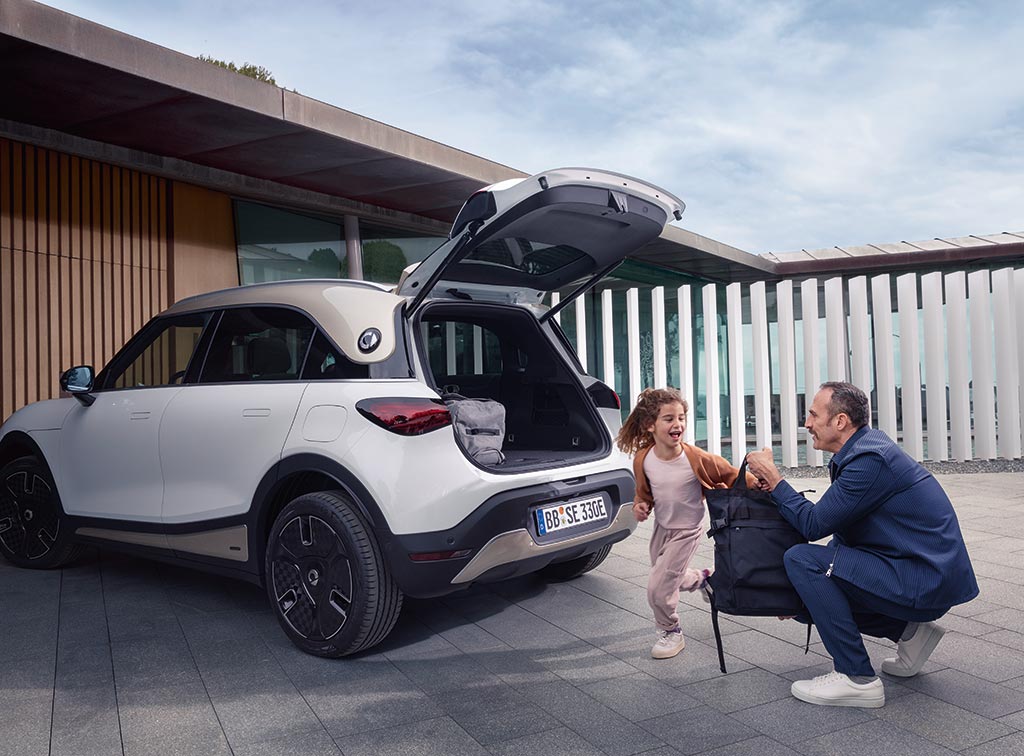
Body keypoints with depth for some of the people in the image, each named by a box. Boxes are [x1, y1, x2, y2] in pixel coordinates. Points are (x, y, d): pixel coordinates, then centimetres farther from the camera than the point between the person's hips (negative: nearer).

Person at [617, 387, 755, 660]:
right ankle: (702, 578, 56)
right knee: (667, 577, 25)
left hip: (686, 531, -5)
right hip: (661, 526, 5)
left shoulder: (695, 458, -28)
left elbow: (731, 475, -13)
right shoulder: (643, 459, -16)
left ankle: (671, 633, 18)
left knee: (658, 588, -9)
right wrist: (640, 505, -15)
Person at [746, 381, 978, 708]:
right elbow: (844, 534, 14)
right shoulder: (866, 447, 10)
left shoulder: (869, 459, -21)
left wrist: (772, 476, -10)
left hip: (926, 581, -10)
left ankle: (857, 678, -12)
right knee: (813, 595, 15)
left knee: (800, 558, -20)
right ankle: (910, 630, 16)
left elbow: (813, 524, -18)